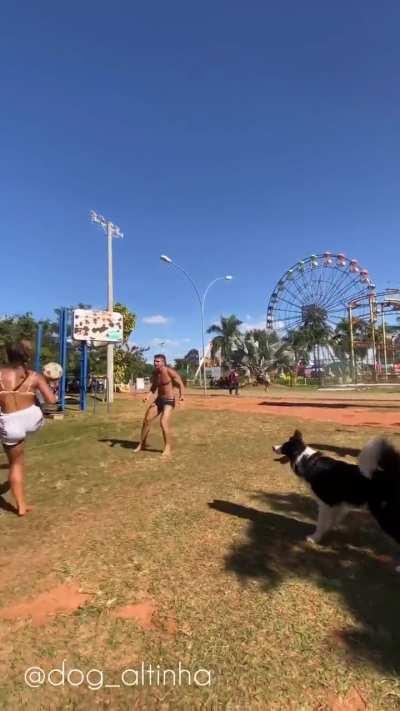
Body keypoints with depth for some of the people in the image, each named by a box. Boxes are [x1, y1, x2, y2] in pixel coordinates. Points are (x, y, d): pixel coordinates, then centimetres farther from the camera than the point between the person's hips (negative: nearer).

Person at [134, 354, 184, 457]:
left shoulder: (169, 371, -17)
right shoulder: (155, 373, 3)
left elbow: (180, 383, -14)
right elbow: (153, 388, 12)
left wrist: (181, 395, -32)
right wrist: (148, 396, -7)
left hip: (169, 401, -7)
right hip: (158, 400, 7)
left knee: (163, 422, -20)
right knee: (146, 420, 7)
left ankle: (167, 448, -2)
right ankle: (142, 444, 26)